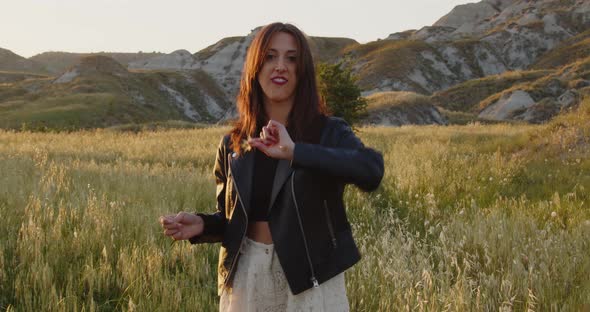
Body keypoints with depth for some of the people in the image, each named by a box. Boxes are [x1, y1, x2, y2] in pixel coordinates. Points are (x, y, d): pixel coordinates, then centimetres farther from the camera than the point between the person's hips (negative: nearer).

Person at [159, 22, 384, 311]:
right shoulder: (233, 144, 4)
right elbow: (232, 219, 13)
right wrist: (201, 225, -8)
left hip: (310, 280, -3)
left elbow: (371, 170, -26)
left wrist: (295, 151, -29)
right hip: (247, 278, 3)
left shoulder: (329, 132, -6)